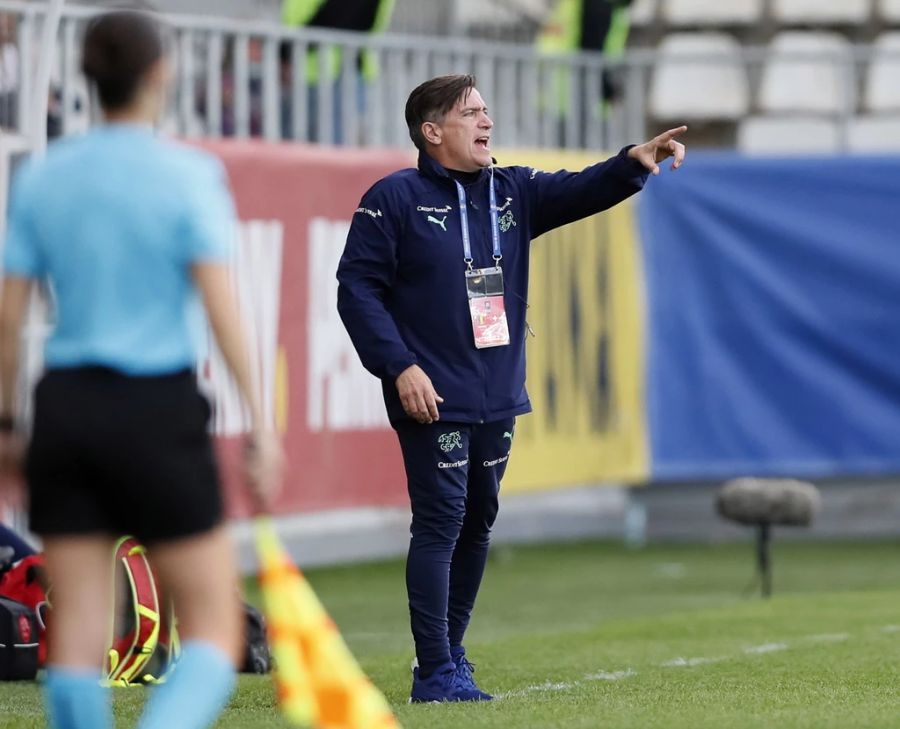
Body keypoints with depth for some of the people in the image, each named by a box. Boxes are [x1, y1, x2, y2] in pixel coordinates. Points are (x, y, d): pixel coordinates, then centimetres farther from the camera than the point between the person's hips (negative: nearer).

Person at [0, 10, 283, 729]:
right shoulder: (187, 173, -5)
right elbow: (219, 302, -12)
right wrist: (259, 422, -11)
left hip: (66, 406, 4)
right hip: (159, 410, -4)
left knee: (78, 636, 7)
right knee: (214, 637, 1)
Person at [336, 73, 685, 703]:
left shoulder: (512, 193, 12)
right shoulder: (395, 200, -5)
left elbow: (579, 192, 1)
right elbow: (358, 287, -8)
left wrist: (636, 162, -19)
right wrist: (399, 367, -16)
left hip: (498, 401, 7)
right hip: (434, 400, -7)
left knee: (478, 524, 12)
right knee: (441, 523, -9)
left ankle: (450, 652, 24)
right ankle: (435, 672, -7)